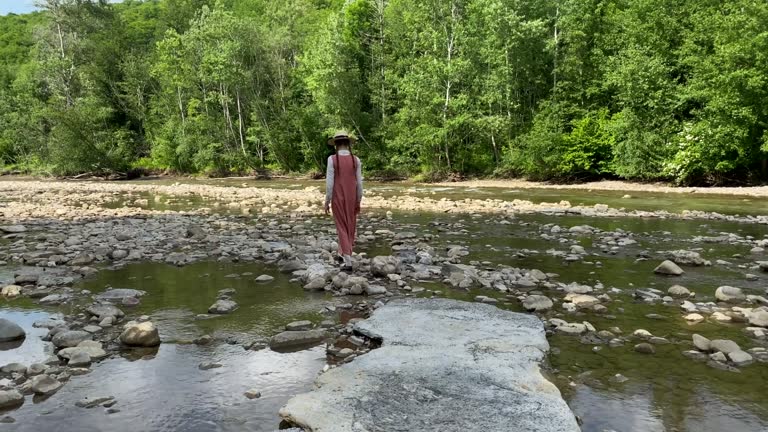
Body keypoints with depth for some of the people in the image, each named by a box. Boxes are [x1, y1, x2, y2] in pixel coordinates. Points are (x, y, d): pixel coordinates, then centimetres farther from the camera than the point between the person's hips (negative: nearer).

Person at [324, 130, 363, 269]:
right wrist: (358, 202, 10)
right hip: (351, 199, 3)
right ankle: (343, 254, 35)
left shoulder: (332, 159, -13)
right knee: (350, 227, 20)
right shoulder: (356, 160, -4)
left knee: (342, 228, 4)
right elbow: (359, 183, -1)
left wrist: (327, 202, -5)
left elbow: (329, 182, -14)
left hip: (337, 199, -2)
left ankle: (348, 261, -3)